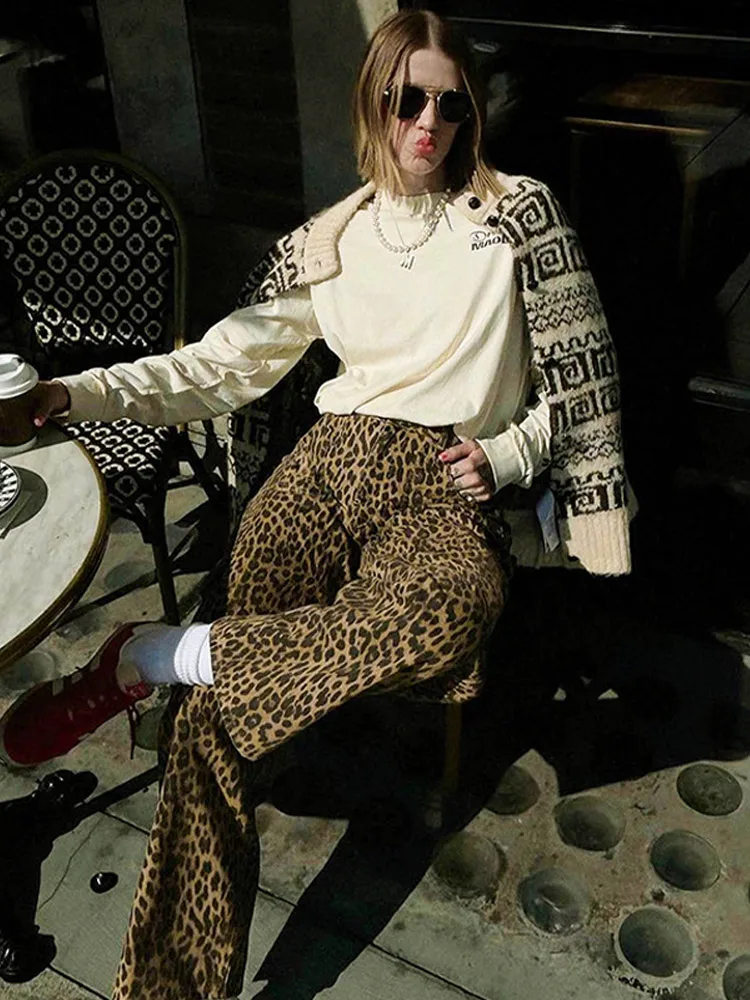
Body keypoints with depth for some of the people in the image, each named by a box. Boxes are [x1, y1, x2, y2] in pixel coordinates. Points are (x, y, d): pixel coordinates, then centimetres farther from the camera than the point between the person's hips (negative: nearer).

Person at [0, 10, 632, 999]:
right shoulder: (327, 242, 16)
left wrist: (509, 451, -3)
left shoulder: (518, 212, 10)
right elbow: (225, 362, 13)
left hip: (446, 484, -1)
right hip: (331, 462, 2)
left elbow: (583, 369, 12)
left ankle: (144, 658, -27)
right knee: (221, 710, -22)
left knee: (451, 607, -41)